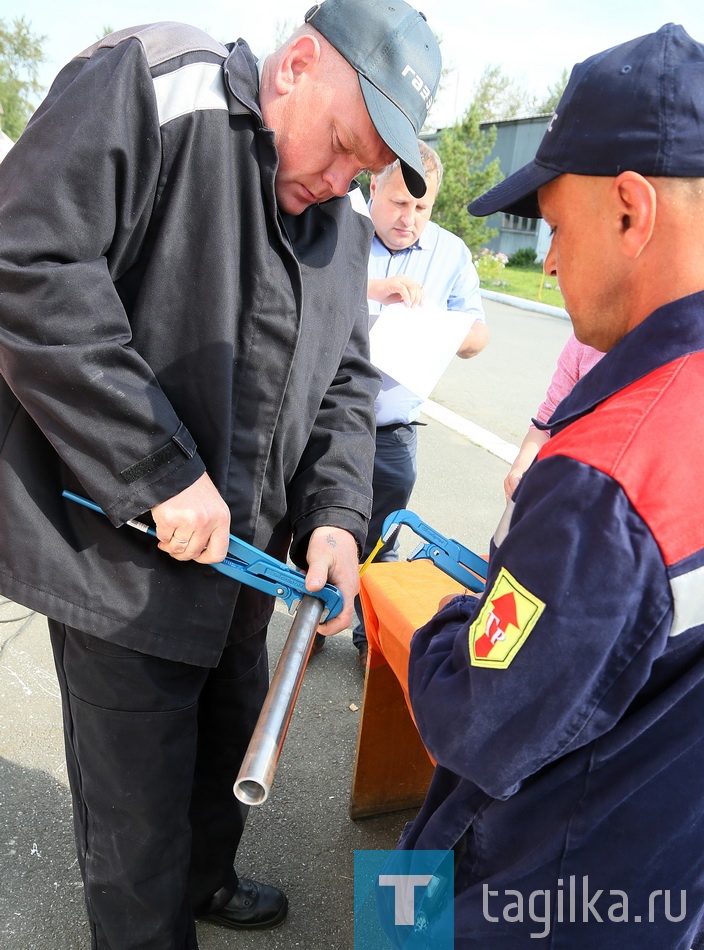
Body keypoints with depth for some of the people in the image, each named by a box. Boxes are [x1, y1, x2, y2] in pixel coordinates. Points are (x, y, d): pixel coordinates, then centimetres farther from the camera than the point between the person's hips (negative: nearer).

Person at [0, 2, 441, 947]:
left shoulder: (344, 221, 9)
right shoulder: (148, 83, -13)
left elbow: (344, 381, 11)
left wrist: (336, 514, -6)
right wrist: (160, 475, -24)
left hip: (244, 551, 8)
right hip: (120, 557, -7)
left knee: (228, 747, 27)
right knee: (139, 802, 10)